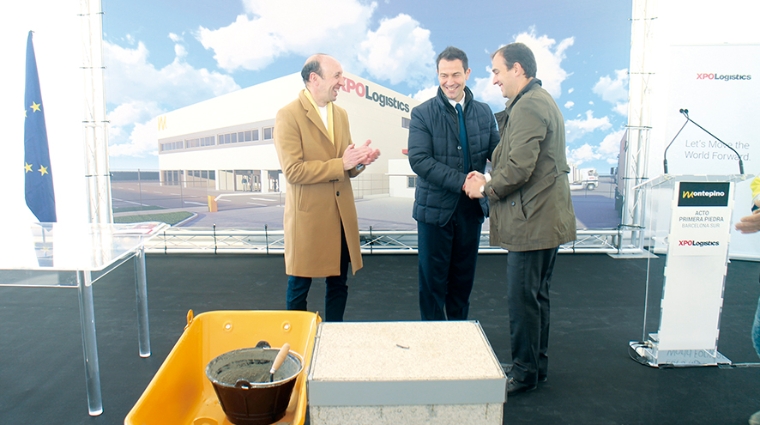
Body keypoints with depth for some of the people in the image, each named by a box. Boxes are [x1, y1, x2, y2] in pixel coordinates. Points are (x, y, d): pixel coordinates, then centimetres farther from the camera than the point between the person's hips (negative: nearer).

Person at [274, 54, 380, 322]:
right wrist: (341, 163, -19)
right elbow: (293, 170, -18)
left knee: (338, 284, 13)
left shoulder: (340, 114, 12)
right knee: (299, 286, 8)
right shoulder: (288, 115, -10)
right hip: (307, 215, -6)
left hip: (341, 215, 6)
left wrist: (358, 162, -8)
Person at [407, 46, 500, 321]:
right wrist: (461, 181, -25)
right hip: (435, 208, -4)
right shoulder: (422, 114, -6)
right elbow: (419, 160, -17)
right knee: (434, 280, 7)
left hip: (472, 208, 4)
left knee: (463, 278, 15)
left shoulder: (483, 112, 7)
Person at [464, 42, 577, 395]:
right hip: (545, 219, 11)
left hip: (532, 221, -11)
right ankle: (536, 365, 32)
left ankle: (525, 372, 14)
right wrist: (489, 179, 6)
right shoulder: (541, 100, 18)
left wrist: (486, 189, -9)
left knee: (522, 299, 0)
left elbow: (519, 168, -25)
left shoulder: (528, 106, -16)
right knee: (535, 296, 19)